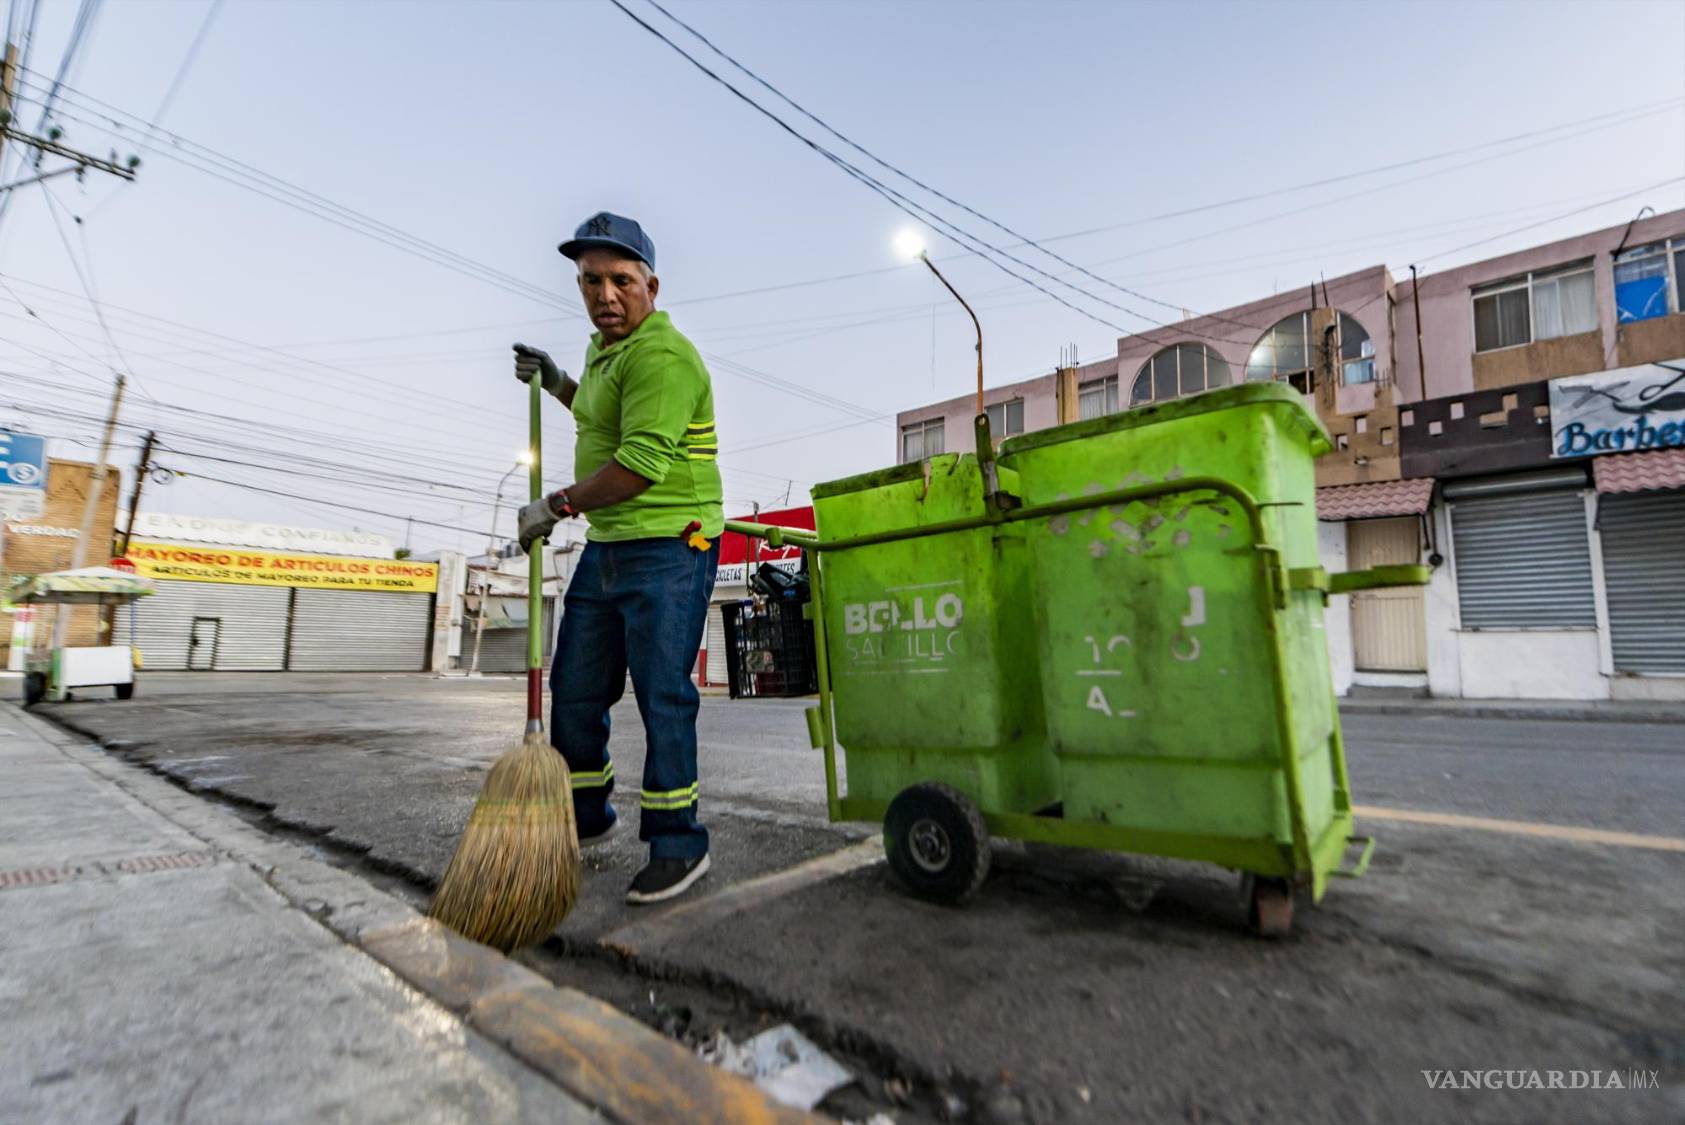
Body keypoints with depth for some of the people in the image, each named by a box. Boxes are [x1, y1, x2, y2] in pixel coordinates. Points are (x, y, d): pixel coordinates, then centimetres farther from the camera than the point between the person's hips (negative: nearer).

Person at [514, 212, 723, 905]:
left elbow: (642, 463, -23)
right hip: (606, 547, 10)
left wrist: (558, 506, -13)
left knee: (662, 695, -6)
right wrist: (558, 384, 24)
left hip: (668, 549, -10)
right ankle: (584, 817, 32)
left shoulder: (661, 355, -14)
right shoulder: (605, 348, 19)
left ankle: (678, 845, 9)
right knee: (575, 690, 14)